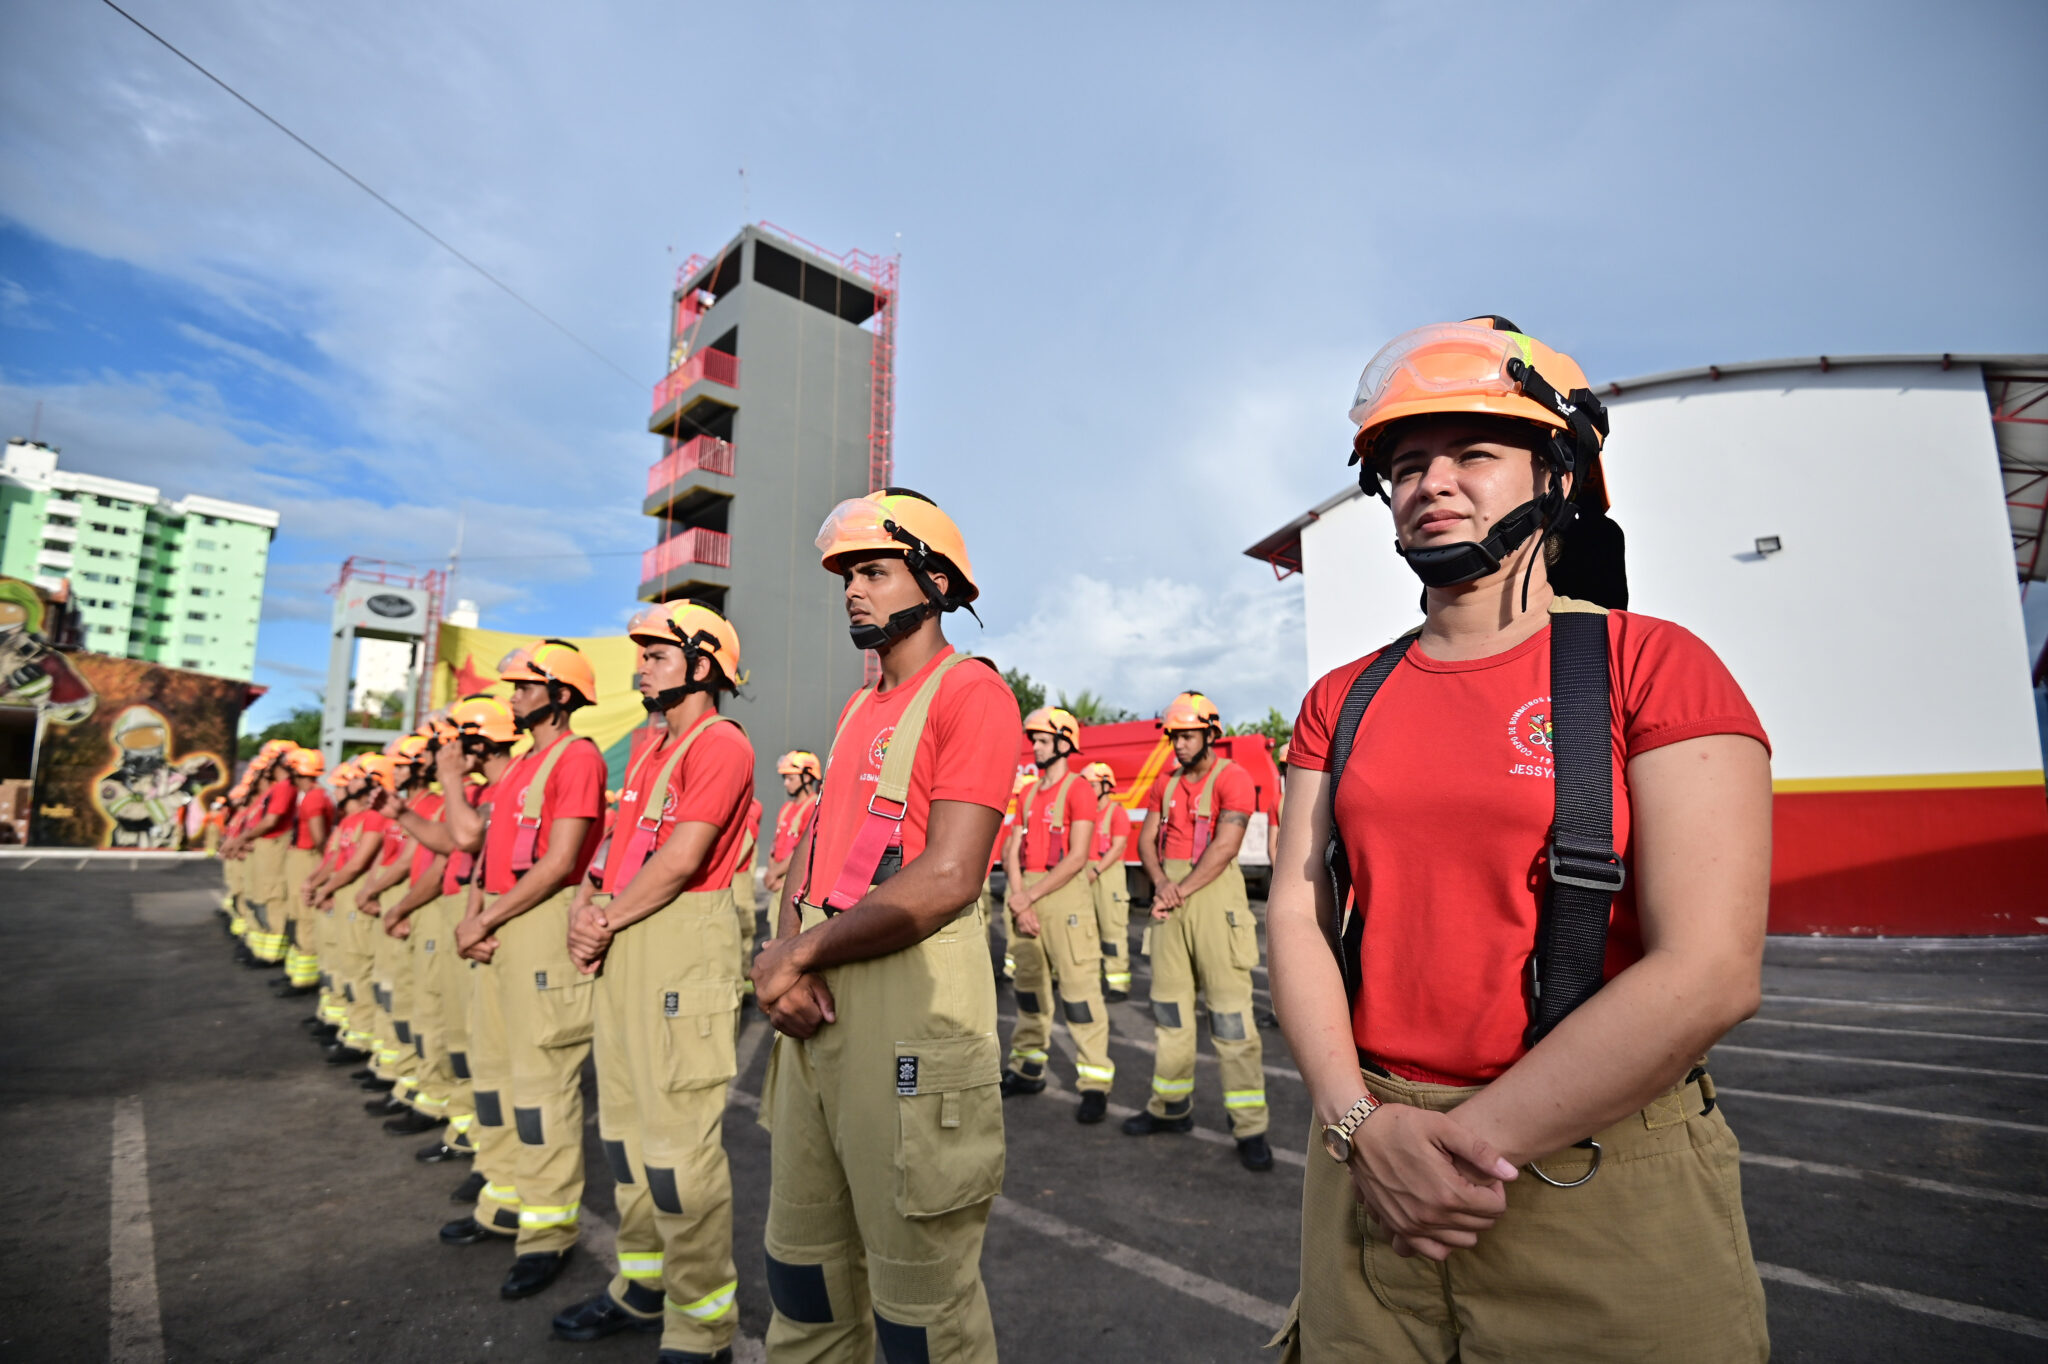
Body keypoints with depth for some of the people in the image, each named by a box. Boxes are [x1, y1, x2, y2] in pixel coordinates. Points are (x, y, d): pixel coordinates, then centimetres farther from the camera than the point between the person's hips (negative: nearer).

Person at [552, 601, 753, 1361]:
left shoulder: (720, 743, -11)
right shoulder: (649, 751, 19)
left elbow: (681, 857, -18)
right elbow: (616, 841, 18)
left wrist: (608, 921, -8)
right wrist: (585, 906, 1)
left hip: (685, 945, -10)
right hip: (623, 952, 10)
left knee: (680, 1141, -6)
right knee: (624, 1125, 17)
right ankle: (643, 1289, 34)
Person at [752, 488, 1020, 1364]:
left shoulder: (970, 691, -11)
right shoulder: (856, 708, 16)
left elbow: (946, 879, -20)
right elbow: (816, 839, 13)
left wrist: (800, 953, -12)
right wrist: (786, 948, -6)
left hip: (911, 992, -8)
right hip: (817, 995, 9)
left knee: (920, 1291, 8)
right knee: (802, 1252, 23)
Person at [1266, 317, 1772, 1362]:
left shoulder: (1652, 668, -8)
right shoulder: (1341, 702, 4)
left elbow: (1709, 971, -16)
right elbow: (1298, 917, 1)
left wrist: (1473, 1139, -16)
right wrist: (1363, 1122, -12)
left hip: (1607, 1185, -3)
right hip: (1369, 1163, 4)